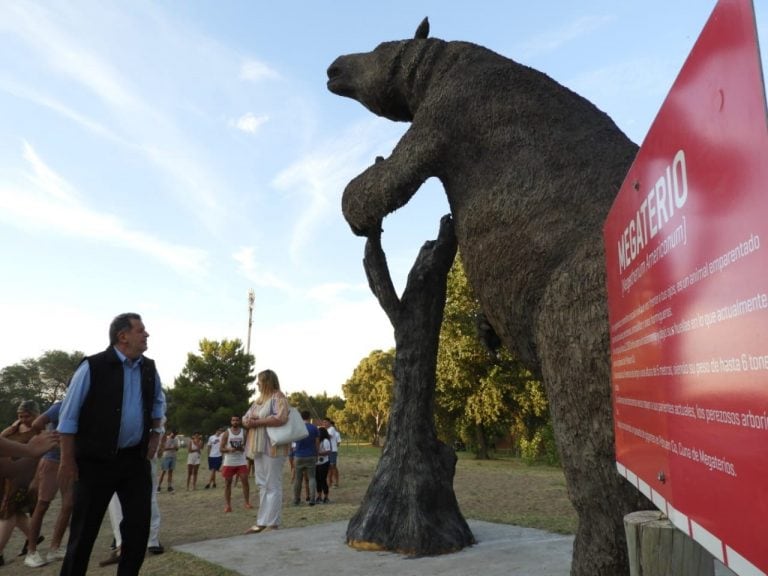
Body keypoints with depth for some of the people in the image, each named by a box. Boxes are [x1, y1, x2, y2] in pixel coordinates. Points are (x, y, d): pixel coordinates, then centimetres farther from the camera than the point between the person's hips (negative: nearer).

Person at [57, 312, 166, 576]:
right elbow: (69, 416, -9)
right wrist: (67, 460, -8)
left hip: (136, 459, 5)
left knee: (139, 524, 7)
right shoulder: (93, 367, -13)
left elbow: (158, 401, 23)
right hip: (97, 460, -4)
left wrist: (156, 432, 13)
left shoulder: (149, 368, 3)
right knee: (85, 527, 7)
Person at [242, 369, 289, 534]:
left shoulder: (278, 397, -8)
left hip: (272, 448, -9)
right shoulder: (259, 400, 19)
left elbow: (280, 418, -23)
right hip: (259, 447, 9)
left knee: (273, 486, -4)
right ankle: (262, 522, 17)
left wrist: (257, 422, -18)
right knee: (262, 485, 11)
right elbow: (245, 418, 17)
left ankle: (272, 524, -1)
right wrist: (248, 421, -8)